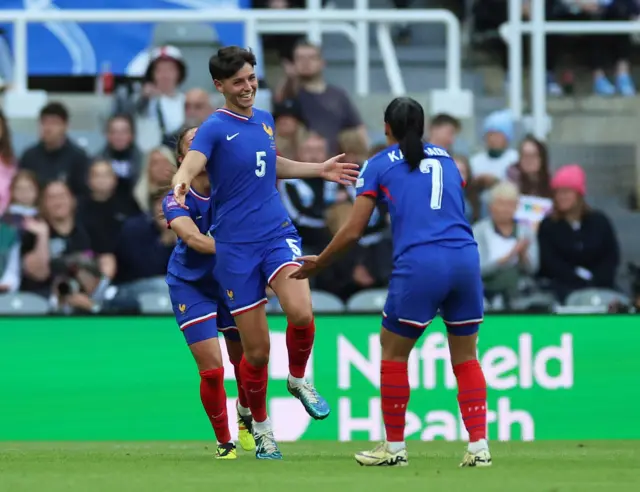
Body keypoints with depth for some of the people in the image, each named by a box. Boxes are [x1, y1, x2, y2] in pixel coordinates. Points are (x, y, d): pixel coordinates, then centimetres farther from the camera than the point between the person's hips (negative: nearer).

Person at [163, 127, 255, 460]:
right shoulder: (176, 200, -19)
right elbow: (193, 237, -35)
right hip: (190, 285, -2)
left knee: (246, 362, 8)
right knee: (211, 369, -9)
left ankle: (245, 415, 41)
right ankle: (224, 441, 11)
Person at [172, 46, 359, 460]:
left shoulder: (265, 120, 11)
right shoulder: (215, 128, -7)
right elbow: (190, 165, -26)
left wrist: (318, 170, 34)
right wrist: (181, 184, -48)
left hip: (278, 234, 3)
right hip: (235, 247, -3)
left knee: (301, 313, -25)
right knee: (256, 349, -1)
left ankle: (299, 379, 4)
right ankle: (261, 426, 22)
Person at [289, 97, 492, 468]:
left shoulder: (379, 165, 10)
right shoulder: (446, 159, 21)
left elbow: (353, 231, 8)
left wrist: (319, 263, 22)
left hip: (419, 262, -4)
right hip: (466, 257, 4)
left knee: (394, 353, 12)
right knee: (466, 357, 12)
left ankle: (394, 447, 15)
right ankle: (479, 447, 4)